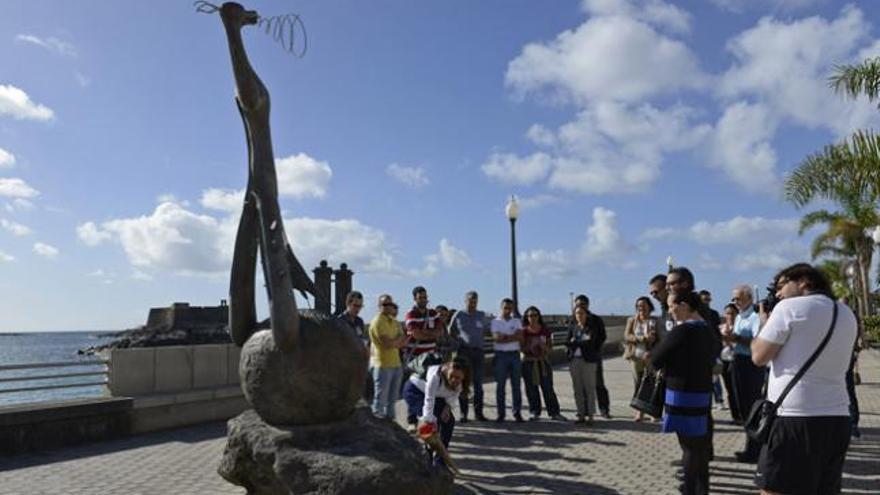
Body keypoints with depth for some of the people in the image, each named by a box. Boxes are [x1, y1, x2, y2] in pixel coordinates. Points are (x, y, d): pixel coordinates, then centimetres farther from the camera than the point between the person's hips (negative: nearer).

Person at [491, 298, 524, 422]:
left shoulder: (517, 321, 12)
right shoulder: (496, 322, 4)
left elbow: (520, 337, -3)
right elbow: (497, 338, -10)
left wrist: (505, 337, -11)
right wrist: (513, 336, -9)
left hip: (514, 355, 2)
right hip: (501, 355, -2)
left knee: (516, 384, 3)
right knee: (500, 385, 1)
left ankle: (517, 412, 9)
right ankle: (500, 413, 7)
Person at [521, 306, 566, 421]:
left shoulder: (545, 330, 2)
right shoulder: (524, 331, -1)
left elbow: (550, 347, 5)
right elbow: (522, 349, 0)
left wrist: (545, 347, -16)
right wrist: (530, 346, -18)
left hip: (543, 362, 1)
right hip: (528, 363, 0)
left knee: (548, 388, 0)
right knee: (531, 389, 3)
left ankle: (554, 412, 6)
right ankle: (534, 412, 15)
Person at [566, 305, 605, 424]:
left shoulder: (593, 327, 4)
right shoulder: (572, 328, 14)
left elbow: (591, 342, -10)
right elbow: (567, 342, 3)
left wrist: (576, 342, -5)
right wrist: (583, 342, -8)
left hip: (588, 360, -3)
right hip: (574, 360, 3)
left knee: (589, 387, -4)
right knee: (577, 389, 4)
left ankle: (590, 415, 2)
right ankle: (581, 414, 10)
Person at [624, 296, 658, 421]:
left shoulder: (655, 321, 3)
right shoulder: (631, 320, 9)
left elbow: (657, 337, -4)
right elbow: (626, 336, -1)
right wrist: (639, 338, -16)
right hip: (636, 356, 2)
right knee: (637, 384, 3)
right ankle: (639, 411, 9)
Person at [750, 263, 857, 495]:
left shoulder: (789, 307, -8)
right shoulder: (847, 314, 14)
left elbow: (759, 357, -6)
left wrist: (764, 322, 9)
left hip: (794, 417, -7)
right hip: (837, 418, 7)